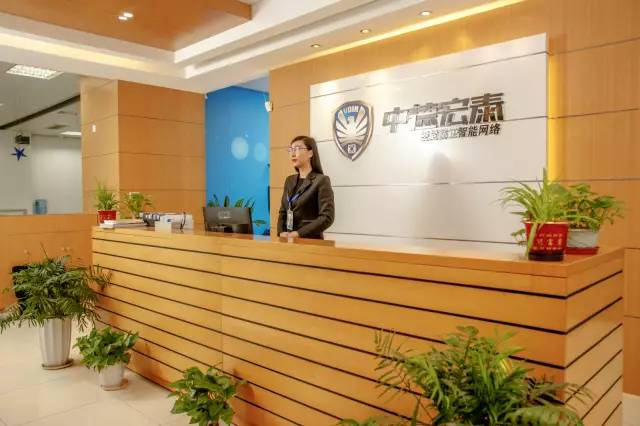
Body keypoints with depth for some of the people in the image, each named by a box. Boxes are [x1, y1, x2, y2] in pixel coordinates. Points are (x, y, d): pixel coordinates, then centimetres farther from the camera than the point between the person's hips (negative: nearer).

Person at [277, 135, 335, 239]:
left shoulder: (321, 180, -7)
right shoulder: (289, 181, 13)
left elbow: (327, 217, -15)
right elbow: (283, 212, 15)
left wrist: (298, 234, -18)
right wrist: (281, 232, -3)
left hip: (310, 240, -5)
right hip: (288, 240, 5)